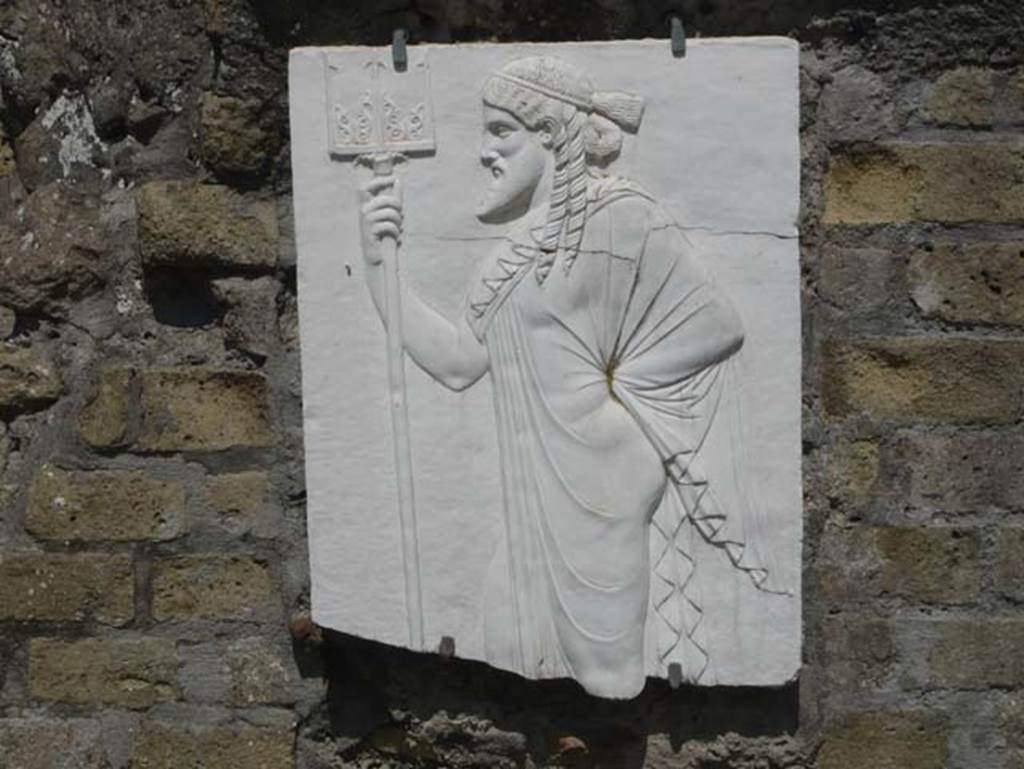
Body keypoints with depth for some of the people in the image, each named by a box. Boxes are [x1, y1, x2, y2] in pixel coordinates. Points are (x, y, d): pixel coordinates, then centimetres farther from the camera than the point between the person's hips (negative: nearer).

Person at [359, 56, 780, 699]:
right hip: (542, 502, 8)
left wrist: (620, 395, -6)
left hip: (607, 500, -8)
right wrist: (378, 265, -2)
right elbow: (459, 361, 6)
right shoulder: (523, 247, 11)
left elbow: (717, 326, -12)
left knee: (614, 677, 2)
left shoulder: (617, 217, -12)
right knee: (530, 659, 14)